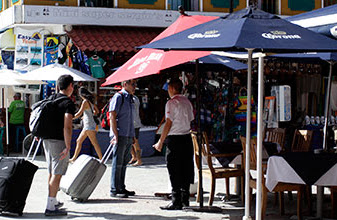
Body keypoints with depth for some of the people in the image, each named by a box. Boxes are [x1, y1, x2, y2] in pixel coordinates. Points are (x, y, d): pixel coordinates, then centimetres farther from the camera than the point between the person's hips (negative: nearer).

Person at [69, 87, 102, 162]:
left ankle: (101, 159, -5)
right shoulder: (90, 101, 11)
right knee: (79, 141, 14)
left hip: (89, 125, -10)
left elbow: (79, 113, -18)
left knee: (95, 143, -7)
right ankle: (74, 158, 21)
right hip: (87, 125, 10)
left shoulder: (85, 101, -14)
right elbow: (97, 111, 22)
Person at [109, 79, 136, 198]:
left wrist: (133, 136, 20)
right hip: (120, 136, -8)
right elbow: (112, 116, -14)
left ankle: (121, 188, 19)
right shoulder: (118, 97, -8)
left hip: (128, 136, 9)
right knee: (117, 163, -5)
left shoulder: (129, 98, 18)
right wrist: (115, 135, -20)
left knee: (124, 162, 12)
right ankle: (114, 190, -1)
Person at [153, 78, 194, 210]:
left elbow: (169, 124, -15)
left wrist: (160, 142, -12)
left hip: (174, 140, -8)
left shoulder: (171, 103, -11)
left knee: (174, 171, -4)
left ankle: (176, 202, -4)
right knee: (185, 169, 11)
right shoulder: (187, 102, 13)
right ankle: (185, 200, 16)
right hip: (187, 138, 8)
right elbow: (191, 120, 15)